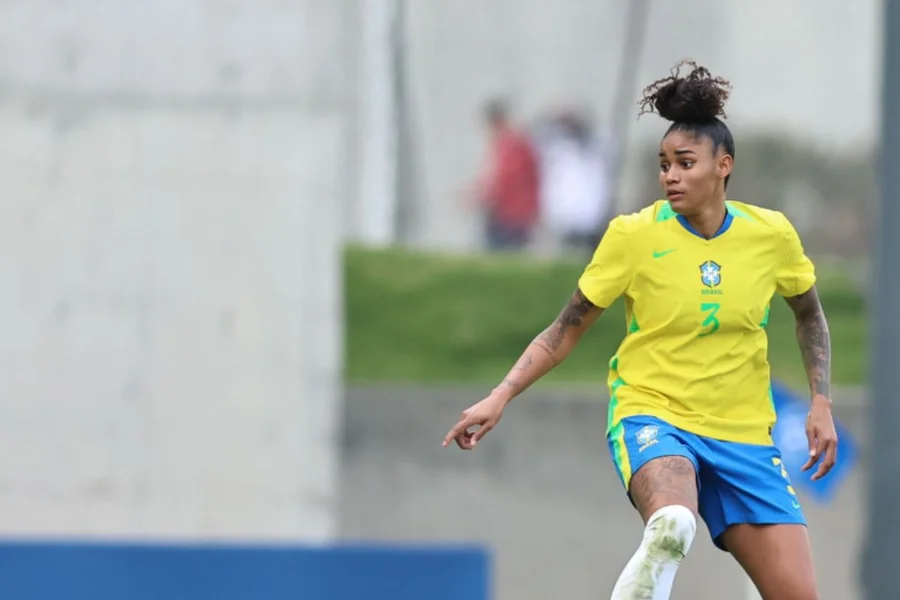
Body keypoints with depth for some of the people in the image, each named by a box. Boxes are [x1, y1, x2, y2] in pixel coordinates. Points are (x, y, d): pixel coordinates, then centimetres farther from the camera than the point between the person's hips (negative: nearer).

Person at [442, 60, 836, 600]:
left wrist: (822, 403, 9)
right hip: (651, 413, -4)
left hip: (743, 433, 4)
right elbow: (566, 331, 1)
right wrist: (500, 399, -8)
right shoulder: (634, 235, -6)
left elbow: (810, 316, 19)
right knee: (673, 521, -42)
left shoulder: (771, 234, 0)